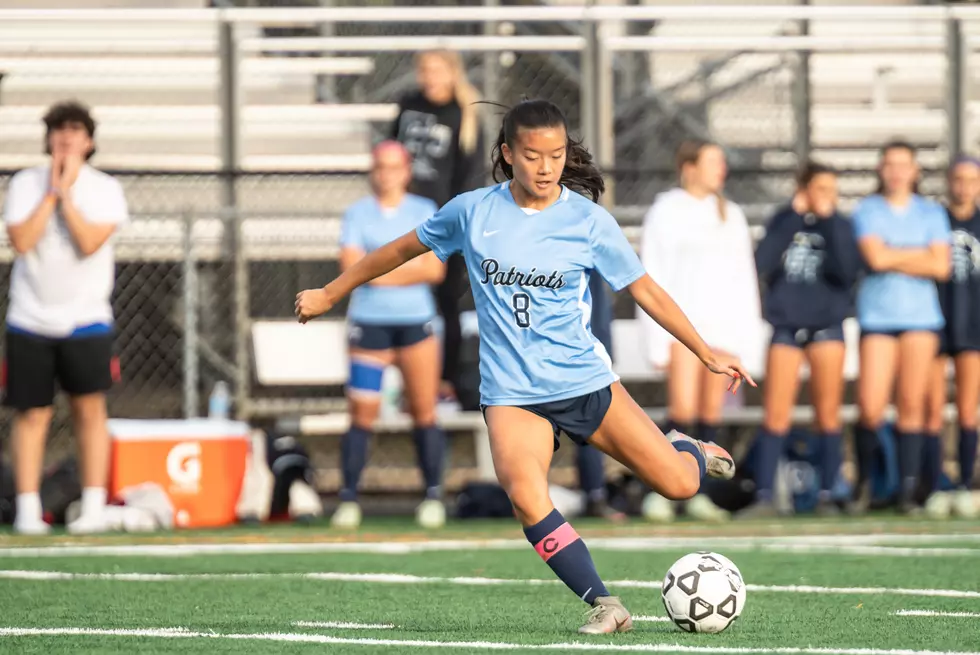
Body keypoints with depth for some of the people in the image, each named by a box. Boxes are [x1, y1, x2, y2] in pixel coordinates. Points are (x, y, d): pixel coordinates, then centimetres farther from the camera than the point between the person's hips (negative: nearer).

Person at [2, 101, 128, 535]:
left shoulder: (104, 189, 1)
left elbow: (89, 243, -15)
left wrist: (66, 192, -14)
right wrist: (51, 192, -11)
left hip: (85, 318, -1)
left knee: (89, 408, -6)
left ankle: (94, 507, -2)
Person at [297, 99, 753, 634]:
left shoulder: (590, 222, -4)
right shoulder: (472, 211, -2)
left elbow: (645, 291, 4)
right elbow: (402, 250, 13)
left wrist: (708, 354, 3)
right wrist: (329, 294, 20)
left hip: (585, 381, 1)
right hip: (512, 393, -1)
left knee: (677, 485, -5)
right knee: (525, 496, -30)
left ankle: (690, 452, 34)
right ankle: (602, 603, -19)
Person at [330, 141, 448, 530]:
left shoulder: (424, 211, 8)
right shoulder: (358, 213, 5)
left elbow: (435, 269, -4)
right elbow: (351, 266, -9)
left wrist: (379, 269, -8)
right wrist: (409, 264, -9)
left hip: (416, 322, 1)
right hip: (369, 322, -1)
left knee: (424, 413, 0)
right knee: (362, 414, -6)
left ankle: (433, 495, 8)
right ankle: (348, 498, -1)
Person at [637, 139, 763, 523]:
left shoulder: (730, 214, 16)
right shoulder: (666, 212, 1)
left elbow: (744, 275, 18)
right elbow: (652, 276, -2)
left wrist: (748, 330, 10)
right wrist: (656, 340, -8)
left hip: (724, 323, 5)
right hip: (682, 318, -5)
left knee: (712, 411, 1)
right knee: (683, 409, -15)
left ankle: (699, 495, 5)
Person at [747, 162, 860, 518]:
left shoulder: (839, 226, 2)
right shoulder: (784, 221, 6)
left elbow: (847, 271, -14)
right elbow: (762, 263, -9)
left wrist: (828, 220, -14)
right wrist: (794, 217, -9)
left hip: (827, 325, -1)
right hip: (787, 325, 1)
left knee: (828, 415, 0)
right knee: (775, 416, -4)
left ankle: (826, 495, 7)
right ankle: (764, 496, -1)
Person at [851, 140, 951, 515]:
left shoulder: (931, 214, 11)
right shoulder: (867, 211, 6)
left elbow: (941, 267, -2)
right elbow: (875, 258, -10)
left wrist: (893, 259, -5)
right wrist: (921, 255, -2)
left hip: (920, 316, 1)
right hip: (878, 315, -1)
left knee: (912, 405, -2)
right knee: (870, 408, -9)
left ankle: (907, 491, 3)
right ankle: (864, 483, 11)